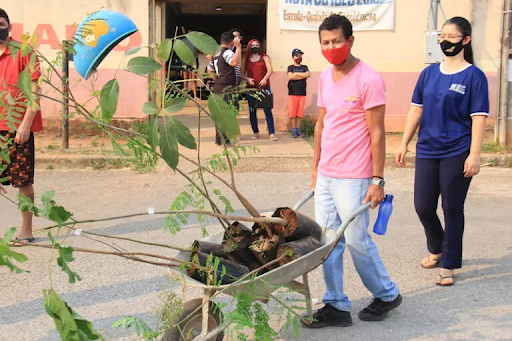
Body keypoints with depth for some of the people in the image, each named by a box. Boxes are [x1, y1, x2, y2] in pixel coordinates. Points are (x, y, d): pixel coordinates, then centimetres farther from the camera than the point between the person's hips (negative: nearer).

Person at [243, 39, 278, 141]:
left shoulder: (264, 57, 7)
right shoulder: (246, 59, 11)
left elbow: (270, 70, -5)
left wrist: (265, 79, -23)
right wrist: (247, 79, -12)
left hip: (264, 87, -2)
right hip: (251, 88, 2)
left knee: (268, 110, -8)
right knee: (252, 111, 5)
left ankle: (272, 133, -10)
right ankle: (255, 132, 14)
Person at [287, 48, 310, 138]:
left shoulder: (304, 67, 12)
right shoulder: (290, 67, 6)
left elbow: (307, 75, -8)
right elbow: (290, 77, -12)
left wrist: (296, 74, -7)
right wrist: (302, 76, -7)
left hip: (302, 93, 2)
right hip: (292, 93, -2)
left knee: (300, 113, 2)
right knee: (292, 113, -4)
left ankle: (298, 129, 8)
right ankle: (293, 130, 1)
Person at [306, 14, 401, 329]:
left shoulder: (368, 79, -12)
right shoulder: (325, 78, 10)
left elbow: (377, 133, -12)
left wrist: (378, 180, -13)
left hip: (353, 178, -7)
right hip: (325, 175, 7)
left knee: (357, 240, 2)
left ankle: (387, 295, 24)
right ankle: (336, 306, 18)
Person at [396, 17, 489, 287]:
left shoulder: (474, 76, -5)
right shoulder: (429, 73, 8)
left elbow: (479, 118, -9)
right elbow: (416, 110, 12)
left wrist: (474, 155, -16)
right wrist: (404, 144, 9)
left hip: (457, 153, -4)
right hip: (427, 151, 4)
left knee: (452, 209, 4)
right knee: (423, 206, 8)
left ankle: (448, 265, 16)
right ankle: (436, 249, 35)